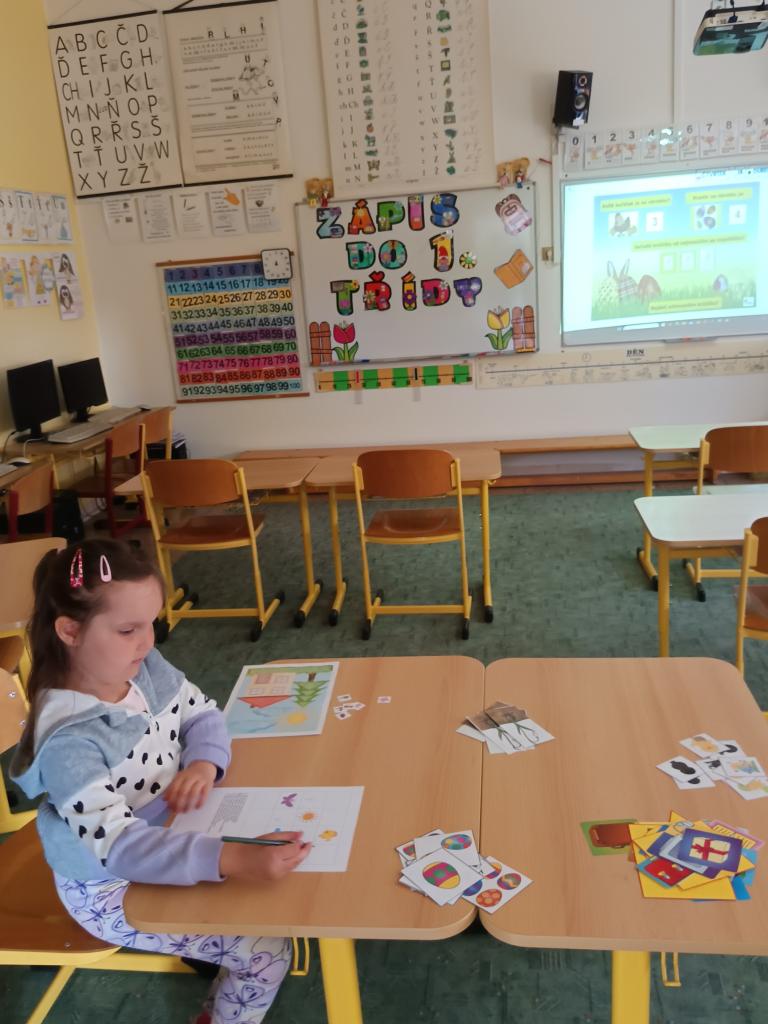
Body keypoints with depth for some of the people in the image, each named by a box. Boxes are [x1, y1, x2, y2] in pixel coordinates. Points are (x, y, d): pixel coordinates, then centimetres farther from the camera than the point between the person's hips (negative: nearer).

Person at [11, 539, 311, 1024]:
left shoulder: (147, 668, -11)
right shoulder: (69, 741, -33)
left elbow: (204, 714, 3)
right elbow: (119, 848, -37)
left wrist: (204, 763, -19)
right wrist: (231, 859, -48)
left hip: (171, 837, 7)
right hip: (114, 887, -7)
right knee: (269, 950, -8)